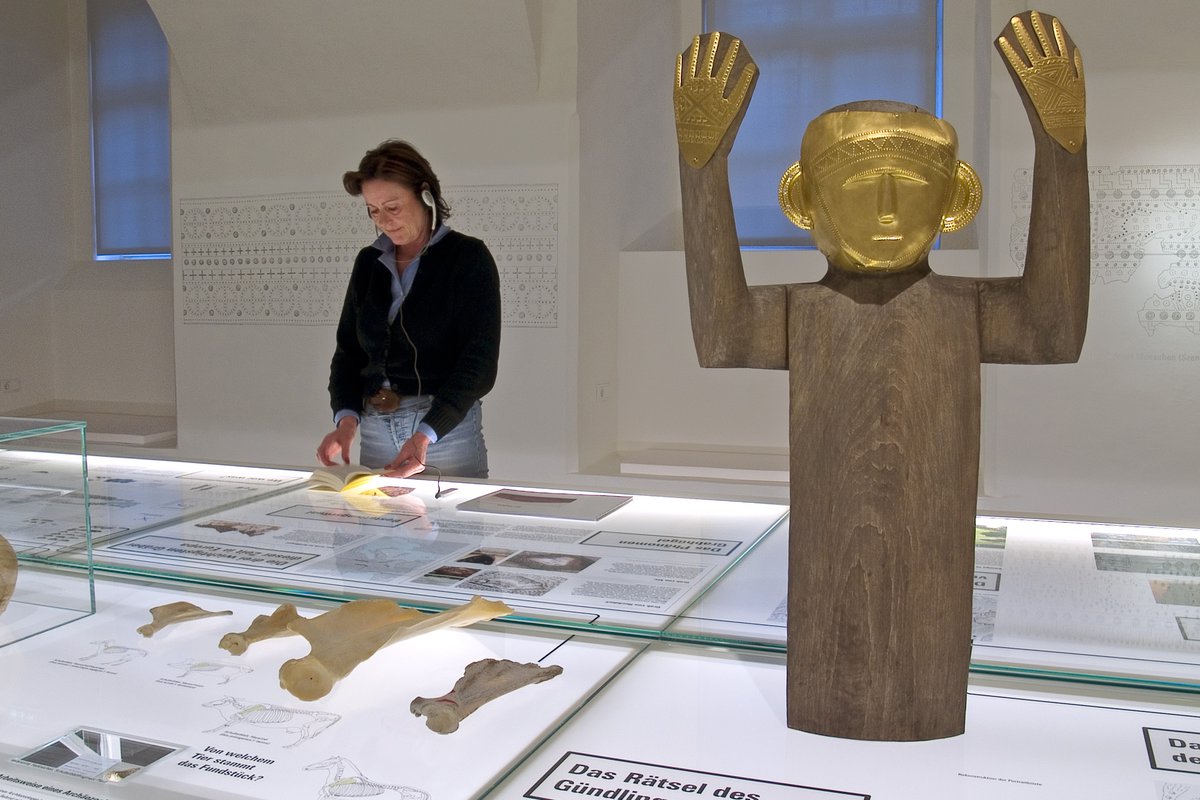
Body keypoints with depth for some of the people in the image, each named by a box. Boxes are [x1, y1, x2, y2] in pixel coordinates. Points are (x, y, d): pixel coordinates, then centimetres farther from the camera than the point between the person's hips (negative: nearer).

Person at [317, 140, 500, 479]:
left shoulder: (468, 257, -6)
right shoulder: (369, 261, 10)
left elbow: (478, 364, -14)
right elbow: (347, 349, 10)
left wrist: (425, 436, -26)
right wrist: (346, 418, -9)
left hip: (446, 427, -4)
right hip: (374, 431, 4)